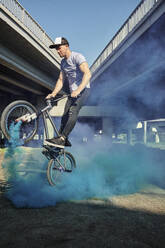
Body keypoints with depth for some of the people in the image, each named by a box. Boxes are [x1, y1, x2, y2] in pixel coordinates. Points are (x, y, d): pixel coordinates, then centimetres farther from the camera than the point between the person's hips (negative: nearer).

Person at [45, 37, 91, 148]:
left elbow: (87, 74, -24)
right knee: (65, 114, 3)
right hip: (73, 92, 9)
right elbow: (61, 80, 16)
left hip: (83, 89, -8)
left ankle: (61, 139, -33)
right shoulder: (63, 62, 15)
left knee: (73, 112, -26)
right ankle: (64, 140, 13)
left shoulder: (77, 56, -11)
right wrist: (53, 94, 1)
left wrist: (78, 90, -36)